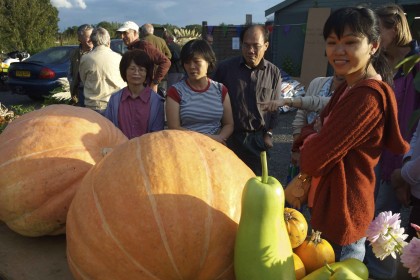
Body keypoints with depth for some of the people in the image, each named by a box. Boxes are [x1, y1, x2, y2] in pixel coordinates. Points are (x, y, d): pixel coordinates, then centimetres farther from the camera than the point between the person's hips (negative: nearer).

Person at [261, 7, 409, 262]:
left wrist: (302, 177, -4)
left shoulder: (368, 96, -25)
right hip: (331, 204, 9)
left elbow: (319, 154, -25)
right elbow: (318, 131, 6)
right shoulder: (349, 88, 7)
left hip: (342, 212, -9)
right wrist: (312, 138, -16)